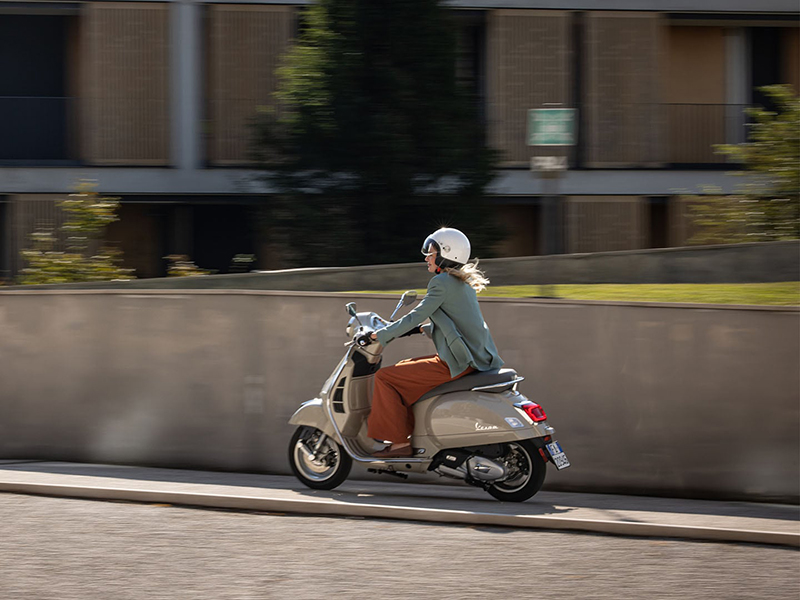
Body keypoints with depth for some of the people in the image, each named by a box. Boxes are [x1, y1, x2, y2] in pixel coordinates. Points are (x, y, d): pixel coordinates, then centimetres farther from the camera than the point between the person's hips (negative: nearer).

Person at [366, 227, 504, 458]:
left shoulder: (442, 282, -12)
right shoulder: (462, 283, 17)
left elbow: (416, 317, -14)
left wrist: (381, 335, -5)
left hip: (455, 363, -10)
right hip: (475, 359, 10)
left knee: (385, 377, -6)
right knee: (403, 369, 26)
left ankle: (400, 442, -6)